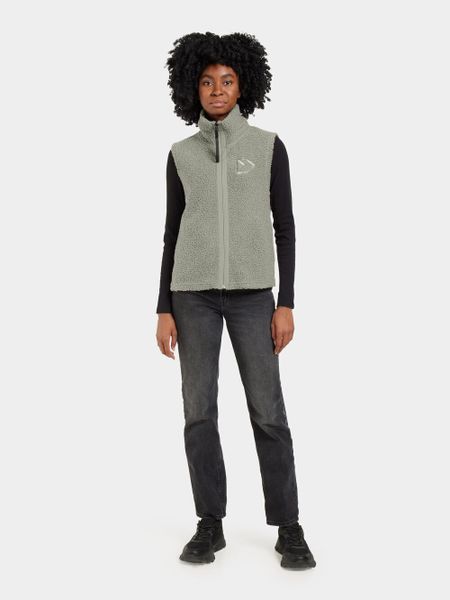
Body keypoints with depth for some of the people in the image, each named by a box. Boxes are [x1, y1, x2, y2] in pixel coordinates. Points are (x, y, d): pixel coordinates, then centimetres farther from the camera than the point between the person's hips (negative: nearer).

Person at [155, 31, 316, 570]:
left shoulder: (268, 146, 4)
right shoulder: (181, 155, 9)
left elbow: (284, 227, 2)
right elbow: (173, 233, 8)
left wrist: (286, 304, -5)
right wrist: (163, 310, 2)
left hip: (251, 292, -1)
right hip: (194, 292, 2)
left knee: (268, 412, -5)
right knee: (198, 411, -1)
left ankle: (288, 530, 7)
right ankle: (210, 525, 12)